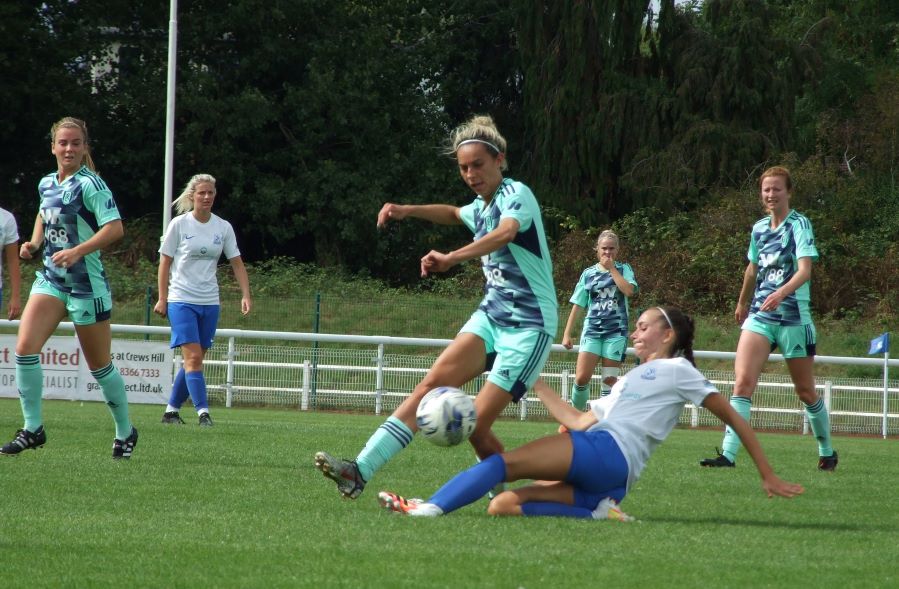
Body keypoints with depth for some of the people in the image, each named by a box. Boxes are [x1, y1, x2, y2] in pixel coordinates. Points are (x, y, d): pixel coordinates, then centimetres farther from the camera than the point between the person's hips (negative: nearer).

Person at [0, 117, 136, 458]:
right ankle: (33, 429, -5)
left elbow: (115, 228, -22)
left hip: (86, 284, -6)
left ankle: (125, 433, 24)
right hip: (51, 279, 6)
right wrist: (34, 243, 11)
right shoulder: (46, 185, 8)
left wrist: (76, 251, -32)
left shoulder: (89, 184, -13)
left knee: (99, 365, 5)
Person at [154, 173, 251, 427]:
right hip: (182, 299, -4)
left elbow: (237, 263, 10)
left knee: (194, 360, 6)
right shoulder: (179, 224, -3)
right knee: (193, 357, -15)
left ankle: (172, 410, 17)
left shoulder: (223, 227, 6)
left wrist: (246, 295, -2)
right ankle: (203, 411, -20)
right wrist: (162, 298, -4)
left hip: (210, 303, 4)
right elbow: (165, 262, 1)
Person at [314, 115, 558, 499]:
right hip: (491, 316, 7)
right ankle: (360, 471, -24)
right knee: (432, 384, -14)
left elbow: (506, 233, -36)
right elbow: (454, 214, 40)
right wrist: (407, 211, 22)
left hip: (529, 327, -7)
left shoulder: (516, 194, -12)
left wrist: (451, 259, -53)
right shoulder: (481, 208, 14)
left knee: (476, 425, -13)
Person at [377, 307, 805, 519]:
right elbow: (580, 422, 26)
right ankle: (600, 512, -20)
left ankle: (429, 508, -32)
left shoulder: (677, 370, 10)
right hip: (603, 477, 9)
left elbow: (734, 418, 9)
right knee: (502, 506, -9)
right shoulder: (630, 381, 35)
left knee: (502, 463, -19)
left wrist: (767, 476, 4)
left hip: (605, 452, -9)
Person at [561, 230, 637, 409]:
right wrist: (567, 334, 7)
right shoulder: (588, 273, 10)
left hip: (616, 330, -1)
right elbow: (577, 305, 12)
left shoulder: (623, 270, 7)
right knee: (581, 378, -12)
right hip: (592, 329, 1)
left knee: (609, 380, -3)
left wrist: (612, 268, -9)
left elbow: (629, 290, -15)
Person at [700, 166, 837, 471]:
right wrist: (742, 303, 39)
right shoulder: (759, 228, 10)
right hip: (759, 317, 4)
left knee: (806, 391, 7)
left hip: (794, 318, -4)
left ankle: (827, 452, 28)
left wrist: (781, 293, -39)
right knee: (743, 381, -14)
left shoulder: (799, 225, -8)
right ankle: (728, 454, -21)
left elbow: (805, 270, -22)